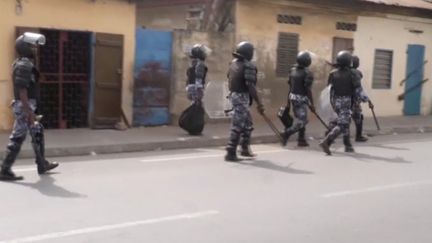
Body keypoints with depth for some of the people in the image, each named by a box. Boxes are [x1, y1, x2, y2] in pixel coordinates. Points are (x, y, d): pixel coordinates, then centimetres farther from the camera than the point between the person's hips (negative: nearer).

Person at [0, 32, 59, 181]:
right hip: (25, 107, -11)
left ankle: (42, 165, 26)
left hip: (25, 106, 11)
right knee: (17, 138, -6)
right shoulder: (23, 65, -17)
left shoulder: (23, 64, 14)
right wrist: (30, 113, -25)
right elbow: (22, 91, -23)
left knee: (38, 133, 17)